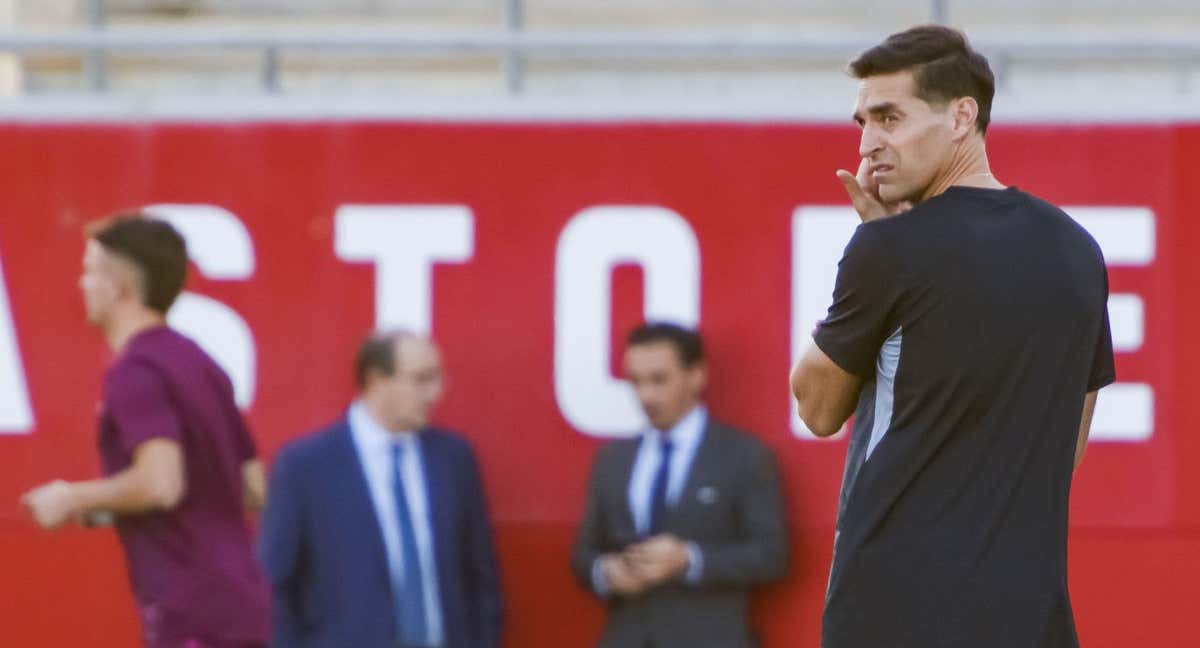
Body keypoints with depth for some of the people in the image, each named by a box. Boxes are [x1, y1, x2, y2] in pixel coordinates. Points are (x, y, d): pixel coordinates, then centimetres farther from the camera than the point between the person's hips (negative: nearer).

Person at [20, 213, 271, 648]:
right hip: (239, 604, 9)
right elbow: (253, 490, 20)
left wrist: (75, 500, -9)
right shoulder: (198, 363, 17)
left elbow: (161, 483, -25)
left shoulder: (135, 371, -12)